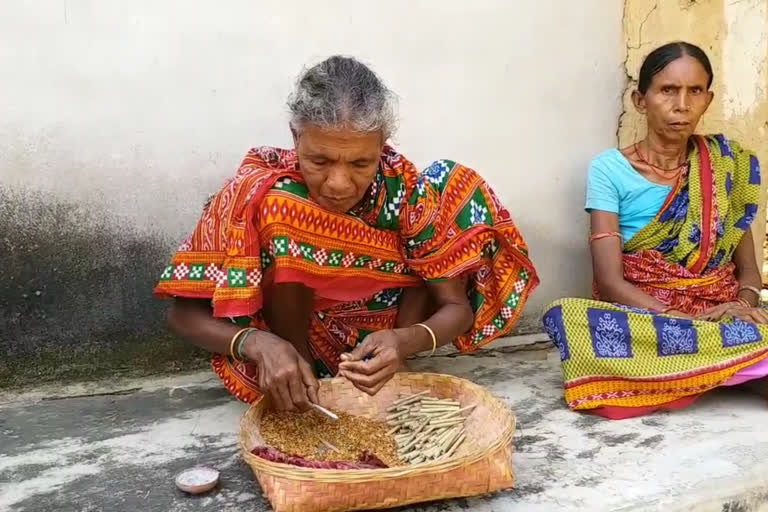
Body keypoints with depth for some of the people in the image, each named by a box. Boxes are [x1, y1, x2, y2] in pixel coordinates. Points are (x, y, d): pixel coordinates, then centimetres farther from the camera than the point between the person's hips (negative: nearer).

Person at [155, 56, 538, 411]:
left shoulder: (405, 188, -21)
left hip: (376, 342, 3)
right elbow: (184, 312, -20)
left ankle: (386, 381, -12)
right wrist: (258, 344, -40)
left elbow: (456, 306, -18)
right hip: (285, 348, -2)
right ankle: (302, 391, -13)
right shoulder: (260, 193, -25)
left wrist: (405, 343, -40)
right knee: (279, 214, -31)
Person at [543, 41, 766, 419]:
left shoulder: (728, 165, 8)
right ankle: (730, 368, -24)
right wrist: (690, 321, -23)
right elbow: (610, 281, -11)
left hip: (721, 315, 0)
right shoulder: (610, 169, -3)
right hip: (641, 318, 0)